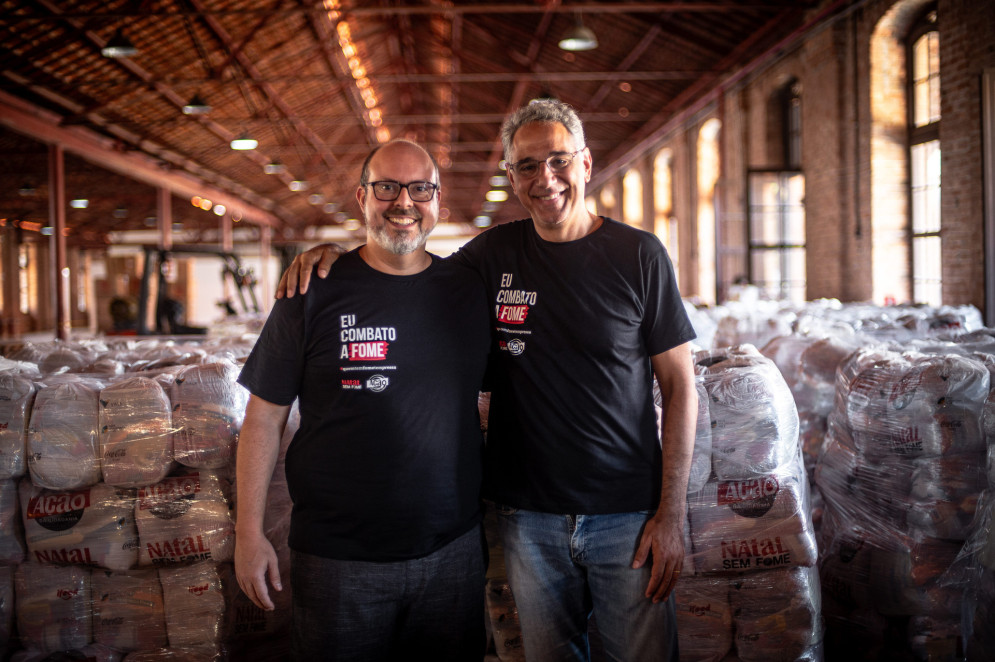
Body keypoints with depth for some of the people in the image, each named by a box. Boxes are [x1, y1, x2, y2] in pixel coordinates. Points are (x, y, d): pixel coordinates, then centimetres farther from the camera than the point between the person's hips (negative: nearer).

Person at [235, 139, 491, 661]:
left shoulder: (471, 291, 3)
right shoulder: (315, 293, -6)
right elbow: (264, 419, -3)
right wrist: (249, 533, -6)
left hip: (453, 549, 3)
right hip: (338, 557, -2)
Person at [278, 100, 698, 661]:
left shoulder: (638, 255, -5)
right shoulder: (495, 253, 2)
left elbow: (680, 385, -3)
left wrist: (672, 512, -9)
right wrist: (335, 252, -2)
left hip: (627, 514, -2)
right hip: (529, 517, 2)